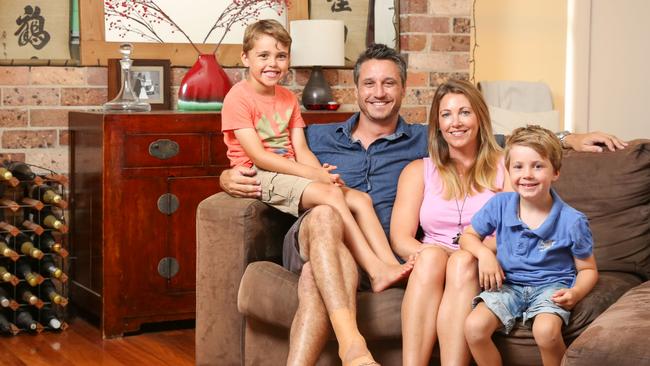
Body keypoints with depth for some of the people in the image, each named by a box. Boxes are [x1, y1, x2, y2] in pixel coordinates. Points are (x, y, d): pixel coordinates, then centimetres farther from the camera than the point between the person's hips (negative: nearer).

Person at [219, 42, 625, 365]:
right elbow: (255, 168, 24)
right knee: (326, 212, -37)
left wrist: (570, 138, 16)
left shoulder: (424, 142, 22)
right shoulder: (318, 138, 22)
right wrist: (232, 177, 0)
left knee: (316, 276, -36)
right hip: (313, 240, 1)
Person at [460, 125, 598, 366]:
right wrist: (484, 254, -12)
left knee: (546, 330, -35)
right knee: (474, 326, -24)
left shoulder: (572, 221, -10)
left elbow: (588, 270, 1)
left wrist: (576, 292, -21)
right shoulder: (499, 206, -4)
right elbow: (469, 236, 11)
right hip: (508, 284, 3)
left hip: (551, 286, -3)